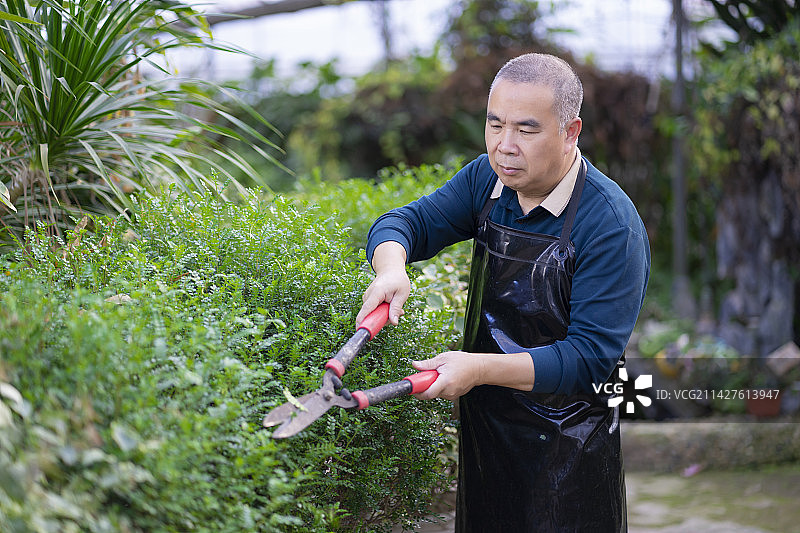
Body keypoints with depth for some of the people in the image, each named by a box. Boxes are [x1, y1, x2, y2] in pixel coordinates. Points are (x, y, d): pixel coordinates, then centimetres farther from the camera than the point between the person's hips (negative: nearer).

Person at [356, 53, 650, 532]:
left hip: (567, 451, -6)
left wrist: (481, 368, -33)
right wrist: (391, 269, -21)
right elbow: (410, 222, 3)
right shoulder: (488, 179, -3)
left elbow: (590, 360, -26)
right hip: (484, 422, 6)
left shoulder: (613, 227, -24)